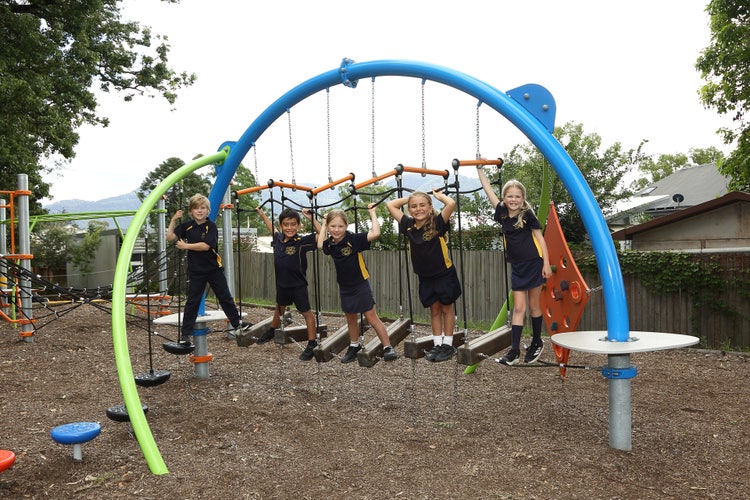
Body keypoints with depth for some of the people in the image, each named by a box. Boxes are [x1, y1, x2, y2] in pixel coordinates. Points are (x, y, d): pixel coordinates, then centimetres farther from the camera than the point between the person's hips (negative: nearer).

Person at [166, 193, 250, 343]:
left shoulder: (211, 226, -9)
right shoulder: (187, 226, 2)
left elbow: (205, 246, -19)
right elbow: (170, 237, 1)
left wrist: (186, 246, -15)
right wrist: (174, 220, -3)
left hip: (214, 268, -2)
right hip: (196, 271, 2)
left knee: (225, 297, 8)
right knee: (192, 301, 5)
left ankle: (237, 324, 21)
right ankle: (185, 333, 12)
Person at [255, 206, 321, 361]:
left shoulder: (302, 242, -20)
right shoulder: (278, 238, -5)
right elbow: (272, 228, 18)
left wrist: (312, 219, -32)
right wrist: (262, 214, 25)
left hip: (298, 286, -6)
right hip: (282, 284, 6)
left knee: (306, 312, 5)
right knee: (279, 308, 29)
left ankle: (312, 344, 13)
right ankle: (271, 331, 52)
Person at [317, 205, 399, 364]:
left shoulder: (353, 239, -21)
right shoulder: (330, 244, -4)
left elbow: (375, 233, -31)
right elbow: (320, 244, 19)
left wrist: (372, 213, -22)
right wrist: (323, 224, 15)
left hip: (361, 285, -6)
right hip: (345, 287, 6)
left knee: (372, 318, -2)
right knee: (351, 319, 19)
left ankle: (388, 347, 7)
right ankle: (354, 346, 37)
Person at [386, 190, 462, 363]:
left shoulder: (437, 223, -16)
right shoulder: (409, 225, -4)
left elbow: (451, 203, -30)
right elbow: (390, 205, 1)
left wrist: (437, 194, -13)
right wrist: (409, 197, 3)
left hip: (444, 274, -4)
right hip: (425, 277, 4)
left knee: (446, 309, 10)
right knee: (434, 310, 15)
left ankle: (448, 345, 19)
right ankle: (437, 344, 23)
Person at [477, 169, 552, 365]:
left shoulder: (527, 214, -8)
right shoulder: (502, 213, 2)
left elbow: (540, 238, -5)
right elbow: (488, 189, 6)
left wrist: (546, 264, -9)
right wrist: (480, 169, 7)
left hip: (534, 264, -4)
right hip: (517, 267, 4)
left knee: (534, 305, 7)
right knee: (518, 308, 2)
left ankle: (537, 343, 24)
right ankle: (514, 351, -1)